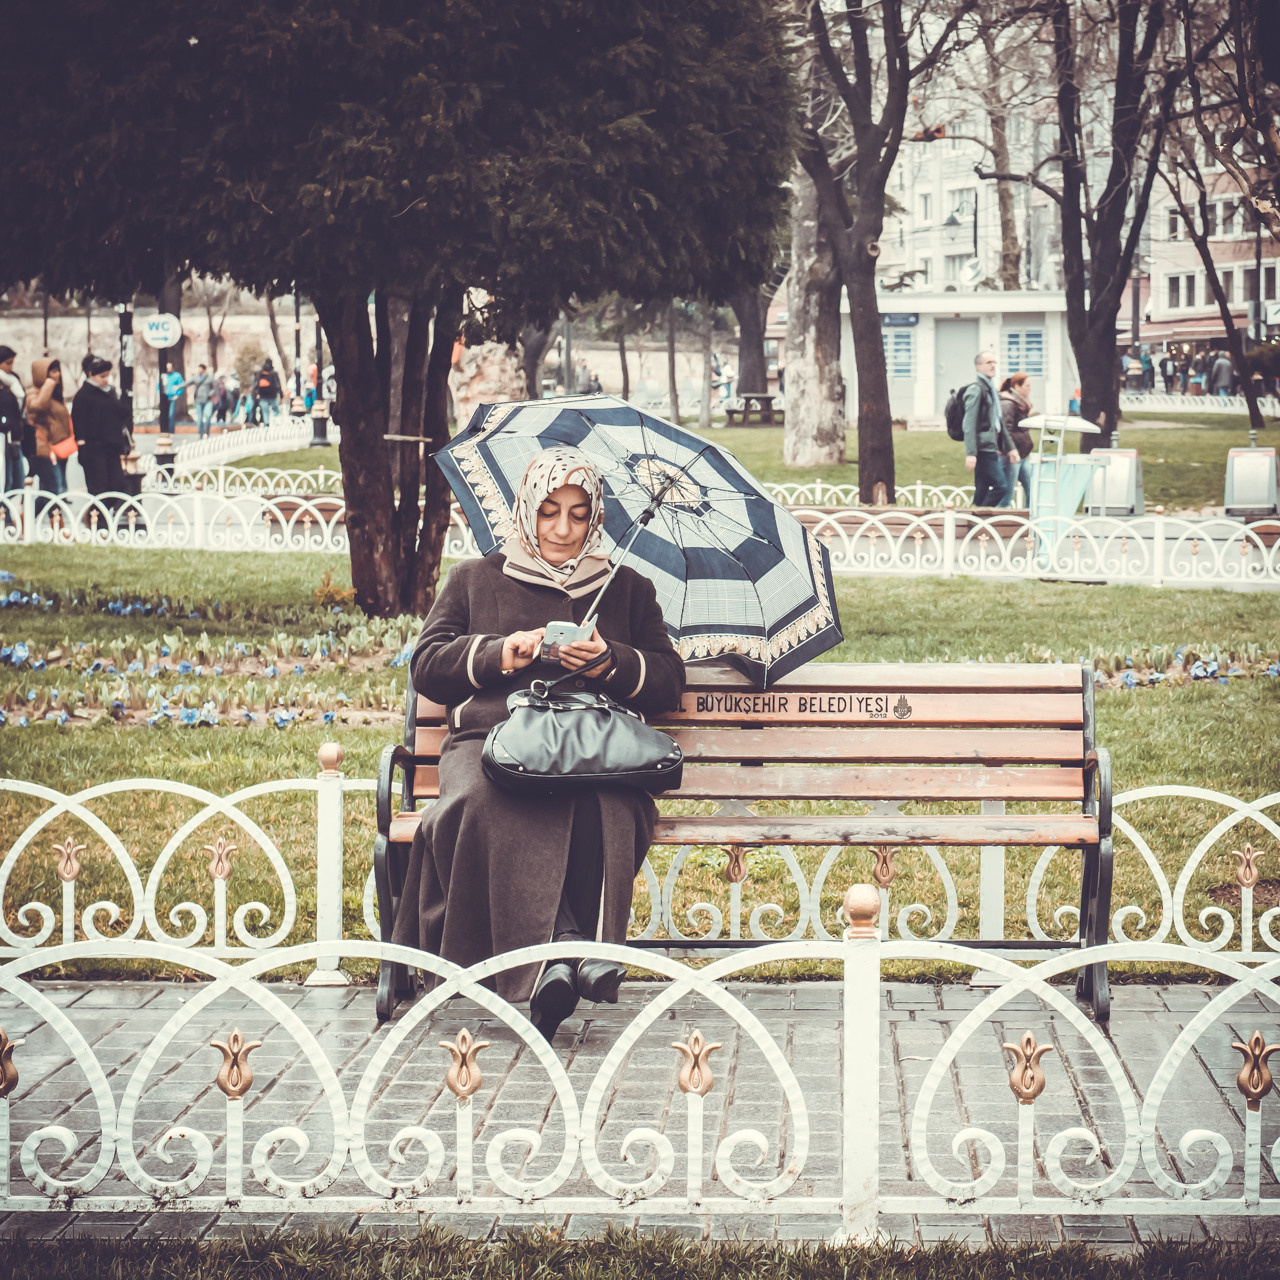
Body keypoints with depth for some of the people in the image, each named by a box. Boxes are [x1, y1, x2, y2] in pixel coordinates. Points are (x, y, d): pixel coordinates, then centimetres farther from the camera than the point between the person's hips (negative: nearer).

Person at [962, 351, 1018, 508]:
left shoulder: (990, 389, 21)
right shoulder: (976, 389, -9)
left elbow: (999, 423, 28)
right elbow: (969, 424, -16)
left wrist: (1009, 448, 25)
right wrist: (970, 453, -22)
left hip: (992, 449, 9)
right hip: (983, 449, -9)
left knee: (982, 492, 9)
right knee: (1001, 486, -15)